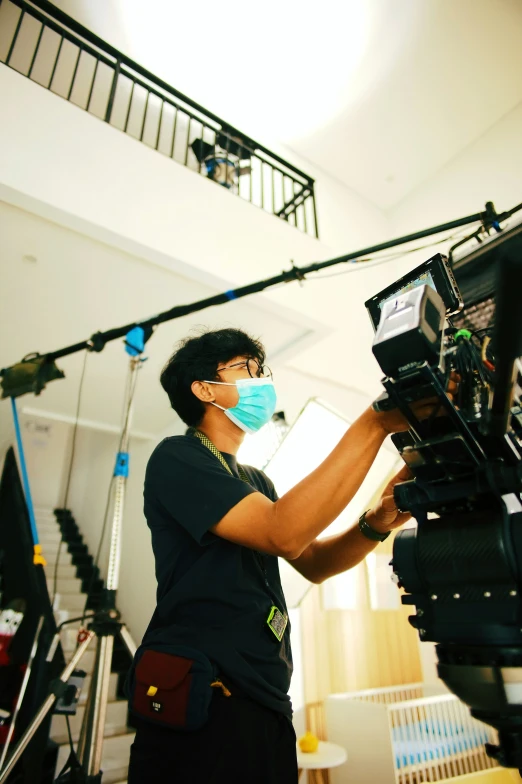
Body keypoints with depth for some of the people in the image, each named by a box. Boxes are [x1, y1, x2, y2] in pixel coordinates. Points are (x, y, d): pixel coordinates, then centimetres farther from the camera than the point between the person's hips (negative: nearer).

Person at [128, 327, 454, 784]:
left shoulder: (254, 481, 16)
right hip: (200, 700, -8)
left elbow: (313, 562, 9)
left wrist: (380, 520, -10)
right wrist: (375, 425, -25)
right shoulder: (177, 457, -12)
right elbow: (284, 534, -25)